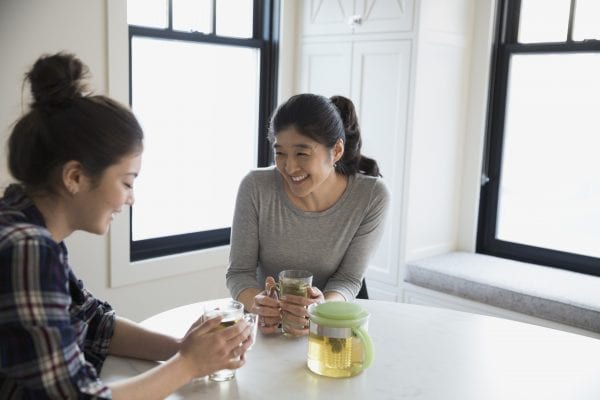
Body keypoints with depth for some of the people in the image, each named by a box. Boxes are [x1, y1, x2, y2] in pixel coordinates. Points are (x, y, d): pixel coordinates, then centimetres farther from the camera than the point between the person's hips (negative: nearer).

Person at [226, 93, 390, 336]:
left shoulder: (371, 197, -12)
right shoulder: (256, 188, -13)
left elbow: (348, 279, -9)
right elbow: (238, 272, -8)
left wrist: (323, 309, -29)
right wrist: (257, 304, -29)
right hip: (266, 327, 1)